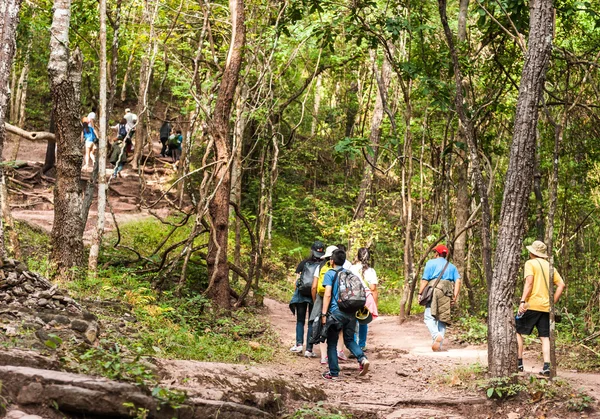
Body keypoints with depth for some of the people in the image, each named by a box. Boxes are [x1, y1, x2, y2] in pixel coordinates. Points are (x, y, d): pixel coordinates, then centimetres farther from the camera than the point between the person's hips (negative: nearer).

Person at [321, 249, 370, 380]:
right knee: (349, 339, 17)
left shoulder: (330, 274, -3)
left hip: (336, 312, -5)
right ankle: (362, 358, -9)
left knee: (332, 343, 7)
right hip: (351, 312, 5)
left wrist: (324, 314, -11)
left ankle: (333, 373, 9)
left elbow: (327, 294, -11)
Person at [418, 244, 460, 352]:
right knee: (442, 319, 8)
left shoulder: (431, 263, 9)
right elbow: (457, 281, 7)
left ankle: (436, 335, -31)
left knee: (429, 317, -5)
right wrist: (455, 297, 3)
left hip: (434, 291, -4)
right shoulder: (452, 266, 22)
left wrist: (420, 293, 1)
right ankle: (438, 346, 5)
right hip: (447, 294, 4)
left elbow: (425, 280, -1)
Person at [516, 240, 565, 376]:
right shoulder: (549, 266, 17)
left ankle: (519, 362, 4)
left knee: (517, 331, 7)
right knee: (545, 337, 5)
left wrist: (522, 301, -19)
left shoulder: (530, 263, -1)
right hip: (546, 307, 5)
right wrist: (553, 302, 12)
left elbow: (529, 282, -15)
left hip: (532, 304, -5)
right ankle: (546, 366, -7)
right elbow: (561, 285, 10)